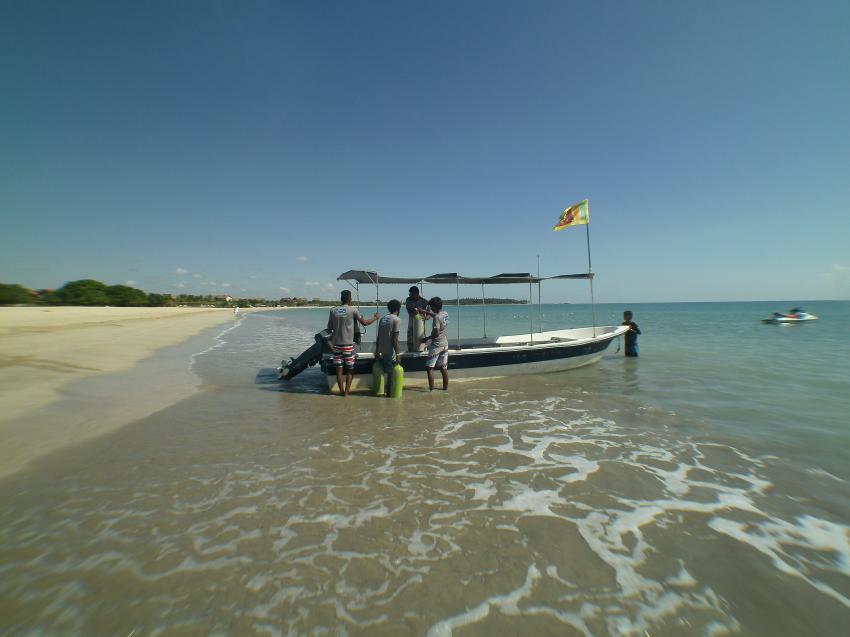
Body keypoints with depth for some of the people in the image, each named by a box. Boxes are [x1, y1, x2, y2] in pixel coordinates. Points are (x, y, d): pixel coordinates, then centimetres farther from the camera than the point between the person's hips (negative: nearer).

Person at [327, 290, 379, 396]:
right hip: (348, 345, -3)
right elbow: (364, 322, 1)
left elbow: (329, 329, 6)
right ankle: (346, 392, 8)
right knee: (350, 370, 9)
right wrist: (375, 318, 17)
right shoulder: (352, 310, -7)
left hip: (336, 344, 3)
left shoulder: (333, 311, 3)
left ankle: (341, 391, 16)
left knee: (339, 370, 10)